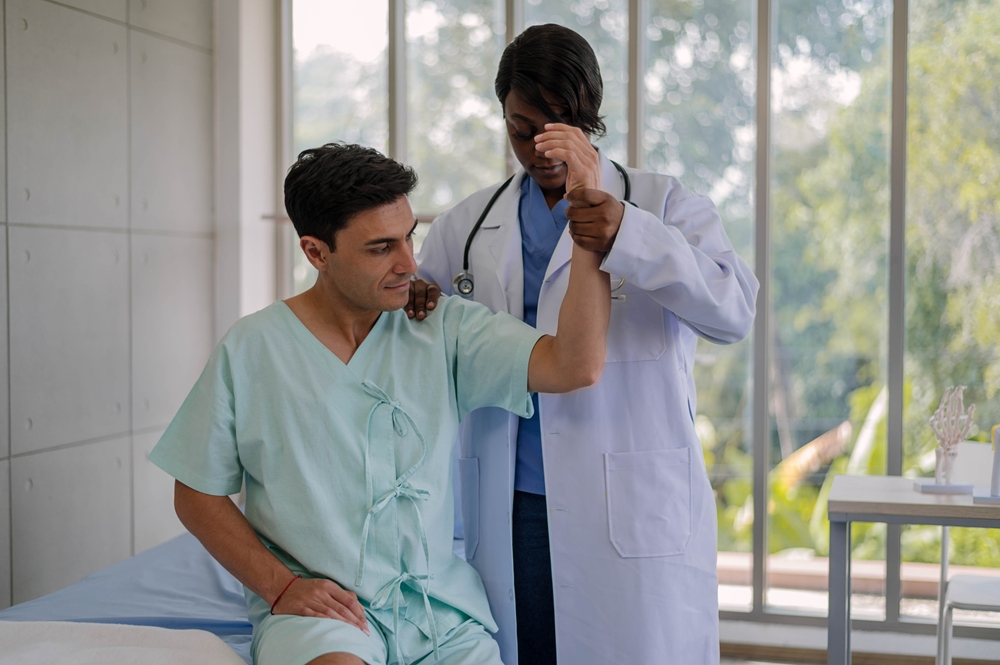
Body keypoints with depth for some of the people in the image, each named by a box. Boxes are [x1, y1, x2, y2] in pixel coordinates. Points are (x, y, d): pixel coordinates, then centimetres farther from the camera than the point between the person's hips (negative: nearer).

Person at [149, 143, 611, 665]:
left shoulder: (443, 328, 1)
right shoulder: (250, 350, -1)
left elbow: (574, 367, -13)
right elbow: (197, 495, 5)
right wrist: (281, 586, -8)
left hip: (443, 610, 3)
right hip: (318, 606, -2)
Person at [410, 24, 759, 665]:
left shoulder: (664, 206, 3)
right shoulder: (468, 226, 14)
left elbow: (735, 311, -13)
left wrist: (628, 237, -27)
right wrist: (412, 304, -3)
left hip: (632, 514, -3)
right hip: (509, 513, 3)